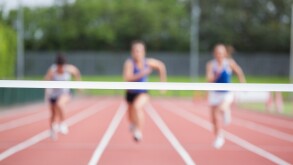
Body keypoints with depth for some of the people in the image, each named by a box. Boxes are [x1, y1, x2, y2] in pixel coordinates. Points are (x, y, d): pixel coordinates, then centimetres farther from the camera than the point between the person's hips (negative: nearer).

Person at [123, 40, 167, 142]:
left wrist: (163, 81, 8)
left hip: (143, 93, -1)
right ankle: (133, 124, 58)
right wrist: (141, 74, -47)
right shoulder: (129, 63, -23)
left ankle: (139, 131, -32)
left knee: (138, 106, -34)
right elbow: (127, 78, -37)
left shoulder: (148, 62, -13)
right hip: (131, 93, 1)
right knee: (132, 117, 21)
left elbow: (161, 66, 7)